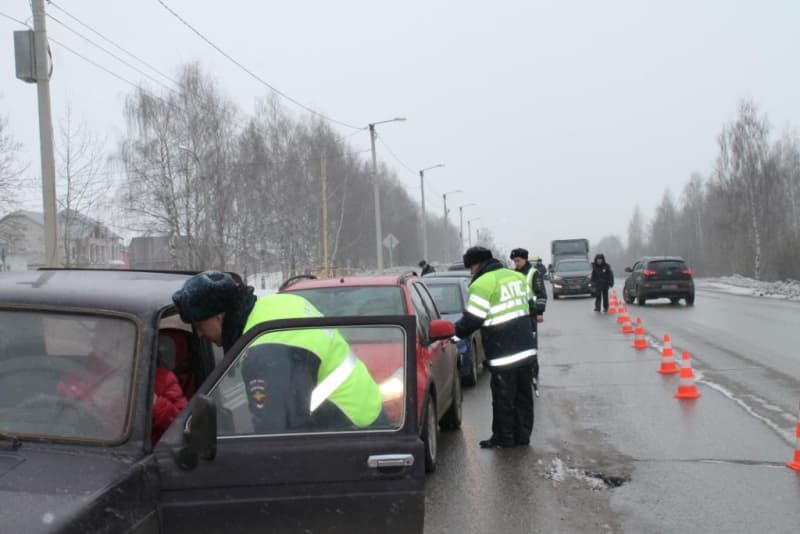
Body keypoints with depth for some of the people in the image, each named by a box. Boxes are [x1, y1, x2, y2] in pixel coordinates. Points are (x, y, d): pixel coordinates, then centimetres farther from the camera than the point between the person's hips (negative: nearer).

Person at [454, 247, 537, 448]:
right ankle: (522, 435, 21)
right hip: (525, 348, 8)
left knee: (503, 397, 2)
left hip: (502, 353, -8)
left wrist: (454, 332, 3)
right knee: (523, 394, 14)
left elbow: (471, 320, -13)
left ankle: (503, 439, 11)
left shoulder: (482, 284, -12)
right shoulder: (517, 276, 12)